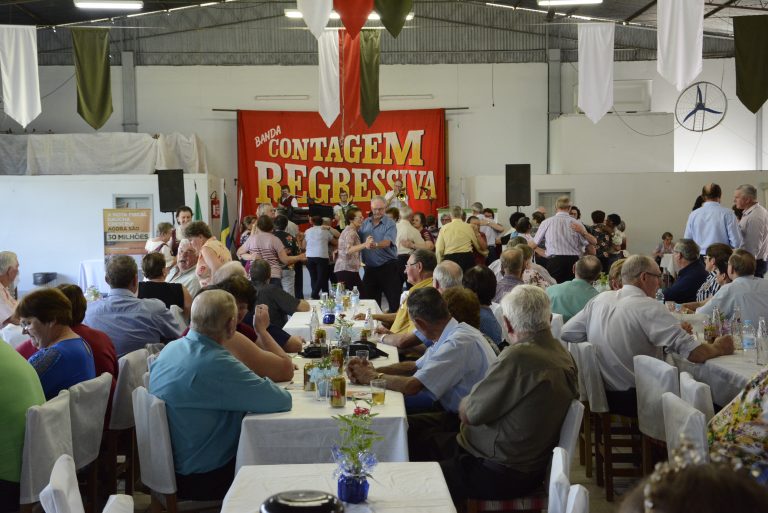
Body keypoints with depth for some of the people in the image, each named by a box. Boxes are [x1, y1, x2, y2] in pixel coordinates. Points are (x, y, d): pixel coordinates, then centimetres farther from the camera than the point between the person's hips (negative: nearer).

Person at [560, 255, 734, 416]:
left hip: (601, 393, 7)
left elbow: (566, 333, 9)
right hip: (632, 399, -7)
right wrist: (719, 348, -1)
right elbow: (694, 352, -21)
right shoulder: (649, 307, -16)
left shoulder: (600, 299, 3)